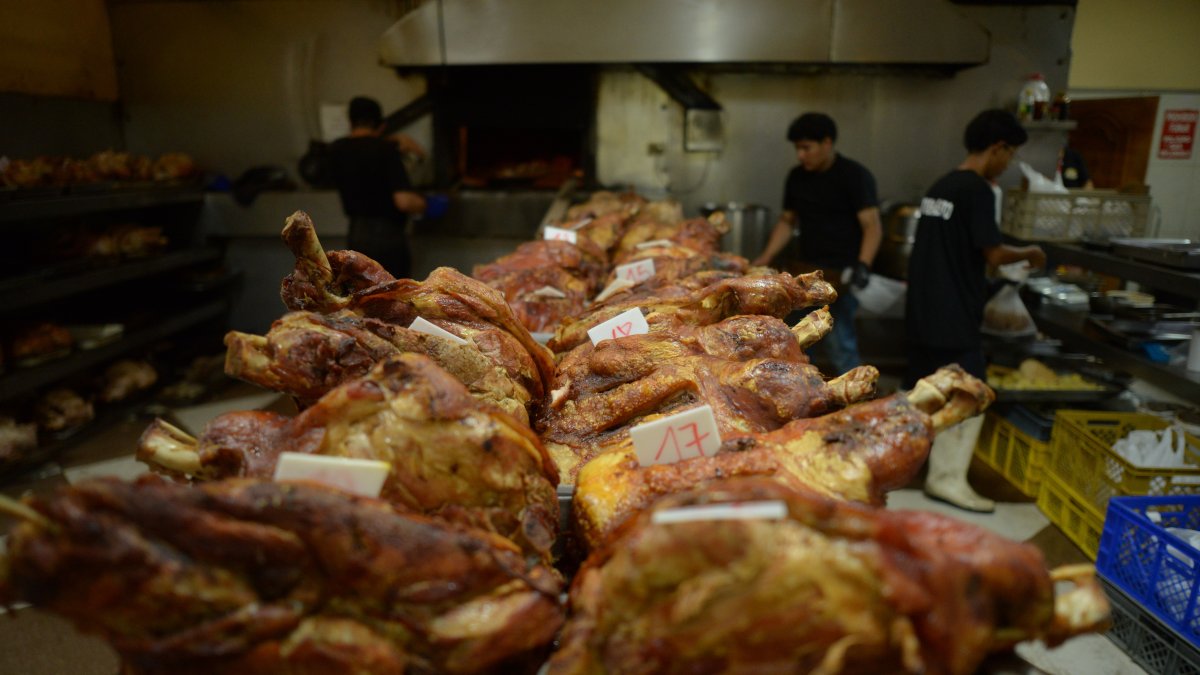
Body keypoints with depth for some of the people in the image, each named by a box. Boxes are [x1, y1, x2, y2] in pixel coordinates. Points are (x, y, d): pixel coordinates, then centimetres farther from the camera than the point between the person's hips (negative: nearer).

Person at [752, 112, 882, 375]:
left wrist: (862, 266, -27)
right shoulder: (797, 177, 11)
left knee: (839, 346, -9)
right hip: (804, 269, 6)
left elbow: (872, 226, -12)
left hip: (839, 274, -6)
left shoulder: (855, 176, -6)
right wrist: (765, 259, 8)